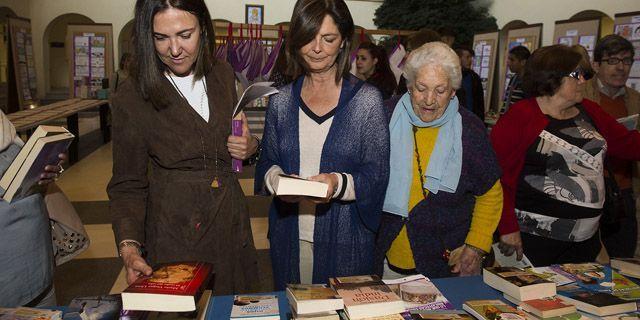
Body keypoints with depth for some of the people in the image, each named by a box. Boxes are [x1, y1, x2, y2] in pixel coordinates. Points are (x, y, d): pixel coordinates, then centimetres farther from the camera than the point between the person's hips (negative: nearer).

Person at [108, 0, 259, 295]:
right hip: (174, 233, -4)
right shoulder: (131, 98, -13)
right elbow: (127, 185, -7)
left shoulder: (223, 75, -1)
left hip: (232, 226, 4)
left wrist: (250, 146, -9)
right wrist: (129, 247, -22)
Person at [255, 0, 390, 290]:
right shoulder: (281, 101, 3)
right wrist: (276, 179, -13)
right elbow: (267, 162, 9)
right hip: (289, 235, 3)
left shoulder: (366, 100, -6)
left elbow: (376, 176, -7)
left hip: (344, 238, -2)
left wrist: (339, 183, -25)